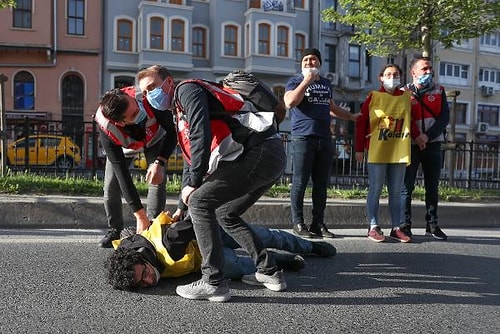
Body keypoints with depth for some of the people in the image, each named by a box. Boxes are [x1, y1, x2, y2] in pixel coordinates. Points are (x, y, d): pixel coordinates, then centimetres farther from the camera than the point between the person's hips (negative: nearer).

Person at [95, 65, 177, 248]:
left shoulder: (149, 100, -43)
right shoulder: (106, 129, -39)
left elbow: (172, 132, -24)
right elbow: (121, 171, -35)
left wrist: (159, 162, -39)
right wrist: (139, 215, -35)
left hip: (153, 137, 0)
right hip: (122, 146, 0)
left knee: (158, 181, -15)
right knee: (111, 185, -7)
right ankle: (115, 230, 15)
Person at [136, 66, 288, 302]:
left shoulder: (186, 90, 2)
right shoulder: (180, 118, 31)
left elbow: (202, 133, -15)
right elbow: (190, 165, 36)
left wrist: (194, 183, -11)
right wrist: (181, 208, 39)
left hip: (260, 152, -10)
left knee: (200, 202, -10)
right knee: (225, 215, 19)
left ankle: (214, 282, -8)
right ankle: (270, 273, 21)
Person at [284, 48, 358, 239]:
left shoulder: (326, 84, 22)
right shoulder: (295, 81, 4)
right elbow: (289, 103, -15)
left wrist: (353, 117, 39)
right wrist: (307, 81, -10)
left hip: (325, 139, 6)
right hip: (303, 138, -5)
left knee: (321, 184, 6)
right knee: (300, 182, -4)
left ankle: (318, 224, 13)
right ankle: (298, 223, 4)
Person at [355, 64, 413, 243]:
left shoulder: (406, 97, 9)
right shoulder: (374, 96, 0)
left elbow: (410, 121, 15)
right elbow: (361, 123, -1)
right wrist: (360, 149, -3)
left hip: (400, 153, 3)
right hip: (377, 152, -3)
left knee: (396, 192, 9)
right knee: (375, 191, 1)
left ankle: (396, 228, 17)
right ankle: (373, 227, 9)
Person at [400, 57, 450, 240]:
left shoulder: (439, 91, 11)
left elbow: (445, 117, 1)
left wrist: (428, 136, -12)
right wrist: (416, 136, -16)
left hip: (433, 144, 3)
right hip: (410, 145, -3)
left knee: (432, 187, 7)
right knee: (407, 186, -3)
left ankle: (432, 225, 16)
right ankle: (405, 225, 4)